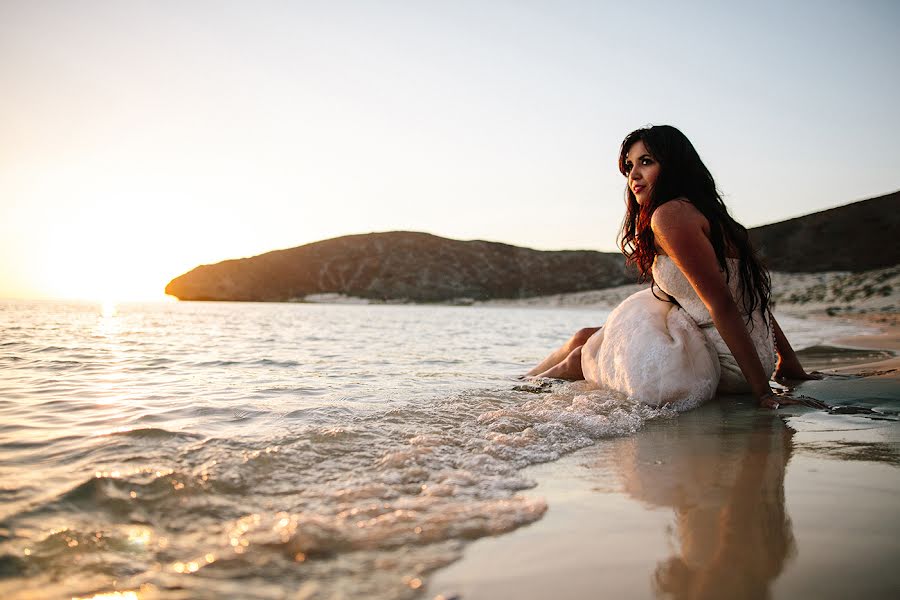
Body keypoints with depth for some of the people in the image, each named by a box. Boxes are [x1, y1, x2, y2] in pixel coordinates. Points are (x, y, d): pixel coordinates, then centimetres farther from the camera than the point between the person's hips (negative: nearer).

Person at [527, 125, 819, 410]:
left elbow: (722, 305, -22)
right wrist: (790, 363, 18)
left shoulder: (671, 215, -18)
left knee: (579, 357, 5)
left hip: (726, 365, -9)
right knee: (584, 338, 16)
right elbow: (752, 298, 15)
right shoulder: (704, 213, 14)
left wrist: (762, 390, -21)